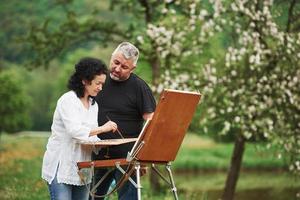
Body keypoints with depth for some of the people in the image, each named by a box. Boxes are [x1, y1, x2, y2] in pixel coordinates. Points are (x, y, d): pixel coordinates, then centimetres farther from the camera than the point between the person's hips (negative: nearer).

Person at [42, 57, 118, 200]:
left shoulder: (93, 105, 14)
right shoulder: (68, 100, -11)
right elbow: (74, 130, -24)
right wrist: (102, 128, -22)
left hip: (81, 169, 7)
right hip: (60, 166, -7)